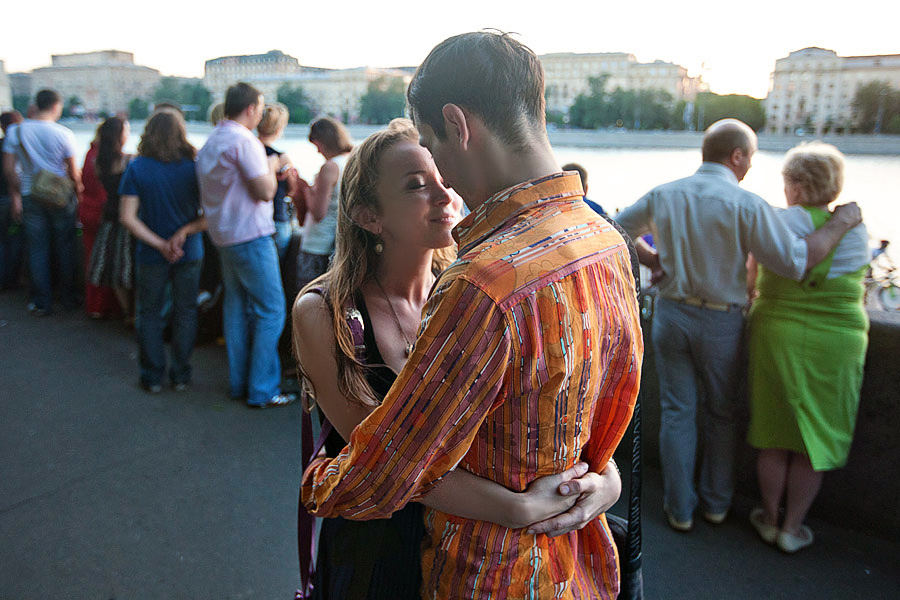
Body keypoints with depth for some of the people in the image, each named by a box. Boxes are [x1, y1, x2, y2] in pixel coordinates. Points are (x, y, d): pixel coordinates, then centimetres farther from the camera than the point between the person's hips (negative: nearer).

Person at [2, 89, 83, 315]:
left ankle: (41, 303, 13)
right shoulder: (64, 134, -11)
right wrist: (78, 192, 8)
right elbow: (73, 172, -8)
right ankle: (69, 297, 18)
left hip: (30, 197, 2)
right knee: (64, 248, 9)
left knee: (37, 250, 8)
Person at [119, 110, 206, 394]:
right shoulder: (194, 168, -6)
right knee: (185, 314, 12)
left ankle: (153, 376, 18)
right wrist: (185, 232, -12)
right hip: (189, 254, 1)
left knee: (150, 315, 13)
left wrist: (160, 244, -11)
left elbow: (127, 217, -12)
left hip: (152, 255, 0)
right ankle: (181, 375, 18)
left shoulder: (137, 168, -7)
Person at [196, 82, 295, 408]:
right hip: (250, 235, -9)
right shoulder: (244, 140, -15)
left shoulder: (210, 142, 15)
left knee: (236, 305, 14)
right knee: (271, 310, -3)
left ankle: (238, 382, 22)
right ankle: (262, 390, 0)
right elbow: (265, 191, -18)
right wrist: (271, 166, 0)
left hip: (222, 235, 10)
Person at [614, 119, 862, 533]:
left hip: (670, 313, 3)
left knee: (677, 412, 12)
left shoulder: (663, 195, -1)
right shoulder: (746, 205, -16)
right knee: (720, 416, 17)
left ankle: (679, 509, 21)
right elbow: (795, 263, -16)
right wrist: (841, 223, -4)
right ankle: (716, 502, 31)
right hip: (720, 322, -3)